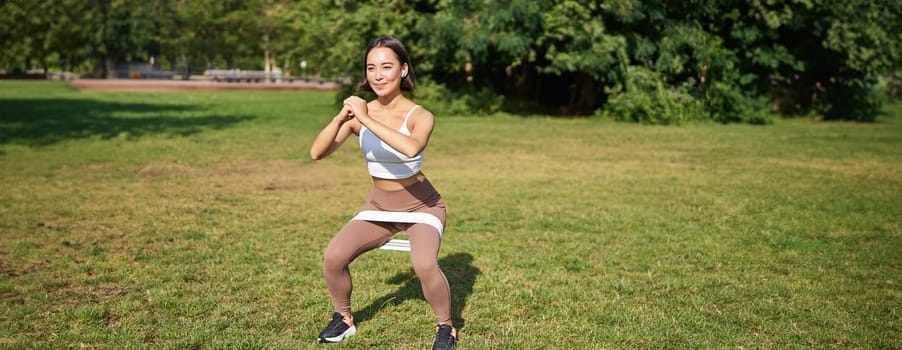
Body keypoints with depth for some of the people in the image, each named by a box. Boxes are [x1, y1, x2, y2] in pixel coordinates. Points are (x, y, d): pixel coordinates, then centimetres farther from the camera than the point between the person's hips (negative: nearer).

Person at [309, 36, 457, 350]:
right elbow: (317, 153, -20)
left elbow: (411, 149, -45)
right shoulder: (359, 112, -10)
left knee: (424, 265, -29)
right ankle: (343, 318, 15)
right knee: (333, 257, -13)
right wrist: (340, 119, -36)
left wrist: (367, 120, -44)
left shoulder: (420, 116, -21)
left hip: (420, 206, -4)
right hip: (379, 205, 4)